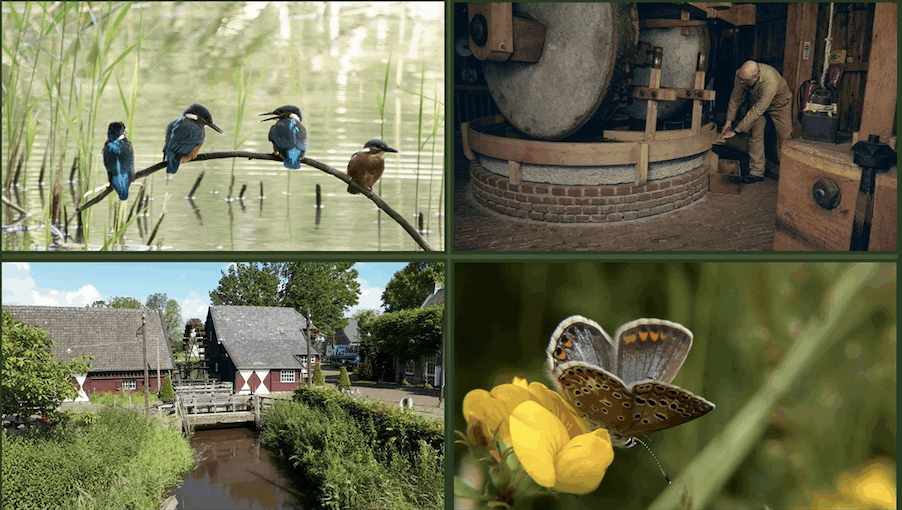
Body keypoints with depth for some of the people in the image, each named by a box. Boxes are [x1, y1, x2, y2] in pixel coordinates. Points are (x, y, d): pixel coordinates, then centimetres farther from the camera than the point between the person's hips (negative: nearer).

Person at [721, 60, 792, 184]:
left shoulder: (770, 81, -45)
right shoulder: (741, 75, -29)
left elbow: (757, 110, -41)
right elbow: (736, 98, -10)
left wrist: (736, 130, -39)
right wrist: (729, 121, -9)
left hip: (779, 103, -4)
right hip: (757, 101, 4)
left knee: (784, 136, -2)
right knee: (755, 134, -5)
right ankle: (757, 172, 1)